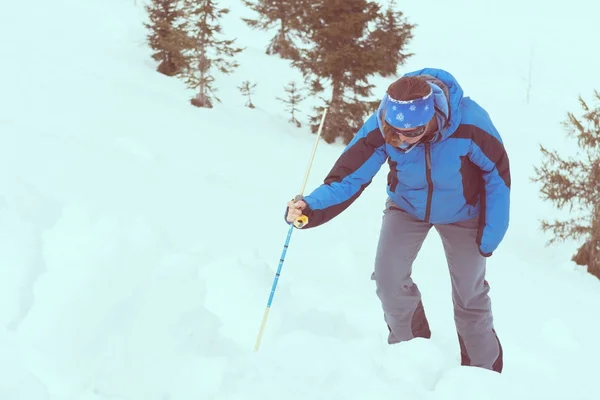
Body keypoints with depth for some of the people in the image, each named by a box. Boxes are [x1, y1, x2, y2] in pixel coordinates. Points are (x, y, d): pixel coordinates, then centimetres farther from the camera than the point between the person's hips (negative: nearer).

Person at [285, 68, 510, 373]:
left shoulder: (470, 123, -37)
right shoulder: (380, 129, -33)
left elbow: (498, 174, -21)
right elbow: (349, 176, -30)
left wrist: (492, 233, -17)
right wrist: (312, 209, -48)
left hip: (462, 211, -1)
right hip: (407, 206, 2)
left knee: (470, 294, 4)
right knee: (388, 277, -13)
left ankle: (484, 372, 27)